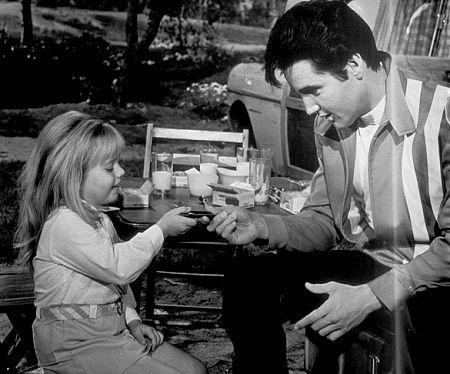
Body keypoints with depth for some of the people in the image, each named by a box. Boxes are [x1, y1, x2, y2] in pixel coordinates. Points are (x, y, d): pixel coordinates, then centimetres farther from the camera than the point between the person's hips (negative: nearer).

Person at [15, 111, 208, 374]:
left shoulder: (99, 218, 13)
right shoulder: (64, 223, -20)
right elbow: (117, 267, -26)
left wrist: (132, 319, 7)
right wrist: (161, 230, -16)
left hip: (114, 329, 9)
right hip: (75, 344, -9)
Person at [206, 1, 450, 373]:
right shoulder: (330, 124, 4)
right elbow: (325, 221, 9)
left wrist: (373, 296, -24)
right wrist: (263, 227, -10)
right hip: (361, 265, 6)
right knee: (248, 276, -9)